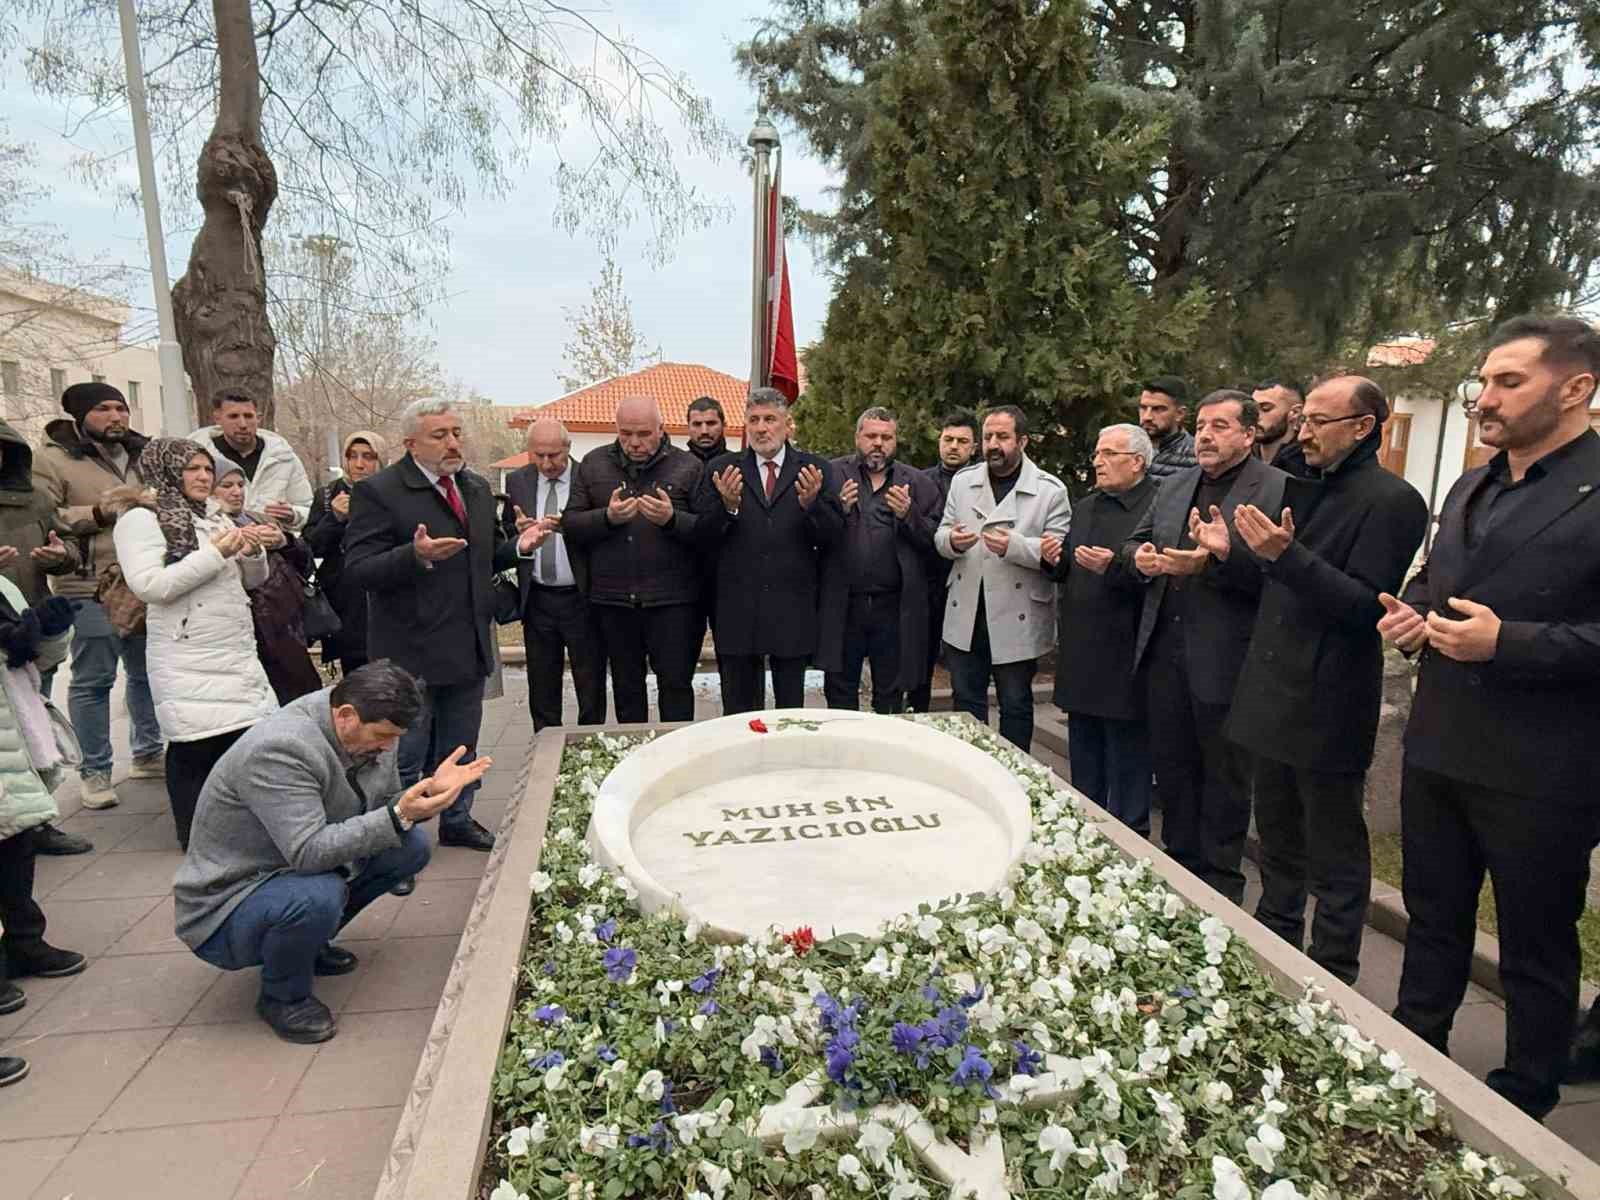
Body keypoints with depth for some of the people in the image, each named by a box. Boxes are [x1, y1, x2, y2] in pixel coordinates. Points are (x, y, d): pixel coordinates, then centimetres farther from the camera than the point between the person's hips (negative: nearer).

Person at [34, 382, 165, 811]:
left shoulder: (140, 454, 14)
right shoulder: (52, 458, -4)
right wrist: (98, 514, -18)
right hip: (90, 587, -6)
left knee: (147, 672, 15)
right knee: (92, 680, 1)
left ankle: (148, 754, 30)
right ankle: (93, 771, 13)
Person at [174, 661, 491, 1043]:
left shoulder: (368, 732, -7)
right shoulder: (280, 750, -32)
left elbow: (383, 811, 3)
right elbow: (309, 852, -36)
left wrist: (429, 793, -16)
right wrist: (399, 817, -40)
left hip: (293, 867, 8)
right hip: (225, 908, -8)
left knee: (411, 847, -3)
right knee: (318, 897, -37)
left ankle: (311, 942, 13)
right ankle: (283, 996, -4)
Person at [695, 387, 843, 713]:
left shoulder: (815, 469, 3)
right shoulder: (721, 469, 5)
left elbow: (834, 533, -2)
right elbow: (703, 534, -1)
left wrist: (811, 503, -20)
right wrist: (728, 506, -19)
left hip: (793, 611, 0)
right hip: (737, 609, 1)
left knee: (791, 706, 12)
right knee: (738, 709, 12)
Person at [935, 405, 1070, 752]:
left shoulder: (1051, 490, -5)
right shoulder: (962, 482, 8)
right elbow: (941, 535, 8)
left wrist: (1014, 545, -27)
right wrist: (952, 540, -16)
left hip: (1017, 619, -3)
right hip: (966, 616, 4)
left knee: (1016, 705, 10)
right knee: (966, 702, 14)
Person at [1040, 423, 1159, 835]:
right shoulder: (1085, 507, 14)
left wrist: (1113, 568, -29)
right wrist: (1055, 560, 0)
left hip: (1124, 665, -8)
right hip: (1081, 658, 8)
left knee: (1127, 774, 5)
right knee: (1084, 775, 20)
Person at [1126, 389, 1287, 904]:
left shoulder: (1277, 490, -9)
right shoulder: (1174, 485, 12)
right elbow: (1135, 541, 15)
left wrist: (1222, 555, -31)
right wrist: (1140, 558, -7)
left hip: (1225, 662, -6)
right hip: (1166, 652, 6)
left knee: (1225, 781, 10)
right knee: (1172, 771, 18)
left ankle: (1219, 885, 28)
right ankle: (1178, 867, 36)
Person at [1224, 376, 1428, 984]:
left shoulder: (1391, 500, -13)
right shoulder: (1310, 490, 13)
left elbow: (1365, 606, -20)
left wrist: (1286, 556, -27)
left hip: (1328, 711, -8)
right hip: (1276, 700, 9)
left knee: (1335, 858, 7)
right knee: (1278, 839, 22)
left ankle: (1331, 978, 23)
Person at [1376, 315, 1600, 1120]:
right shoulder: (1470, 489, 12)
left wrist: (1509, 642, -24)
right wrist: (1409, 612, 3)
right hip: (1437, 750, 7)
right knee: (1433, 920, 21)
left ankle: (1523, 1105, 33)